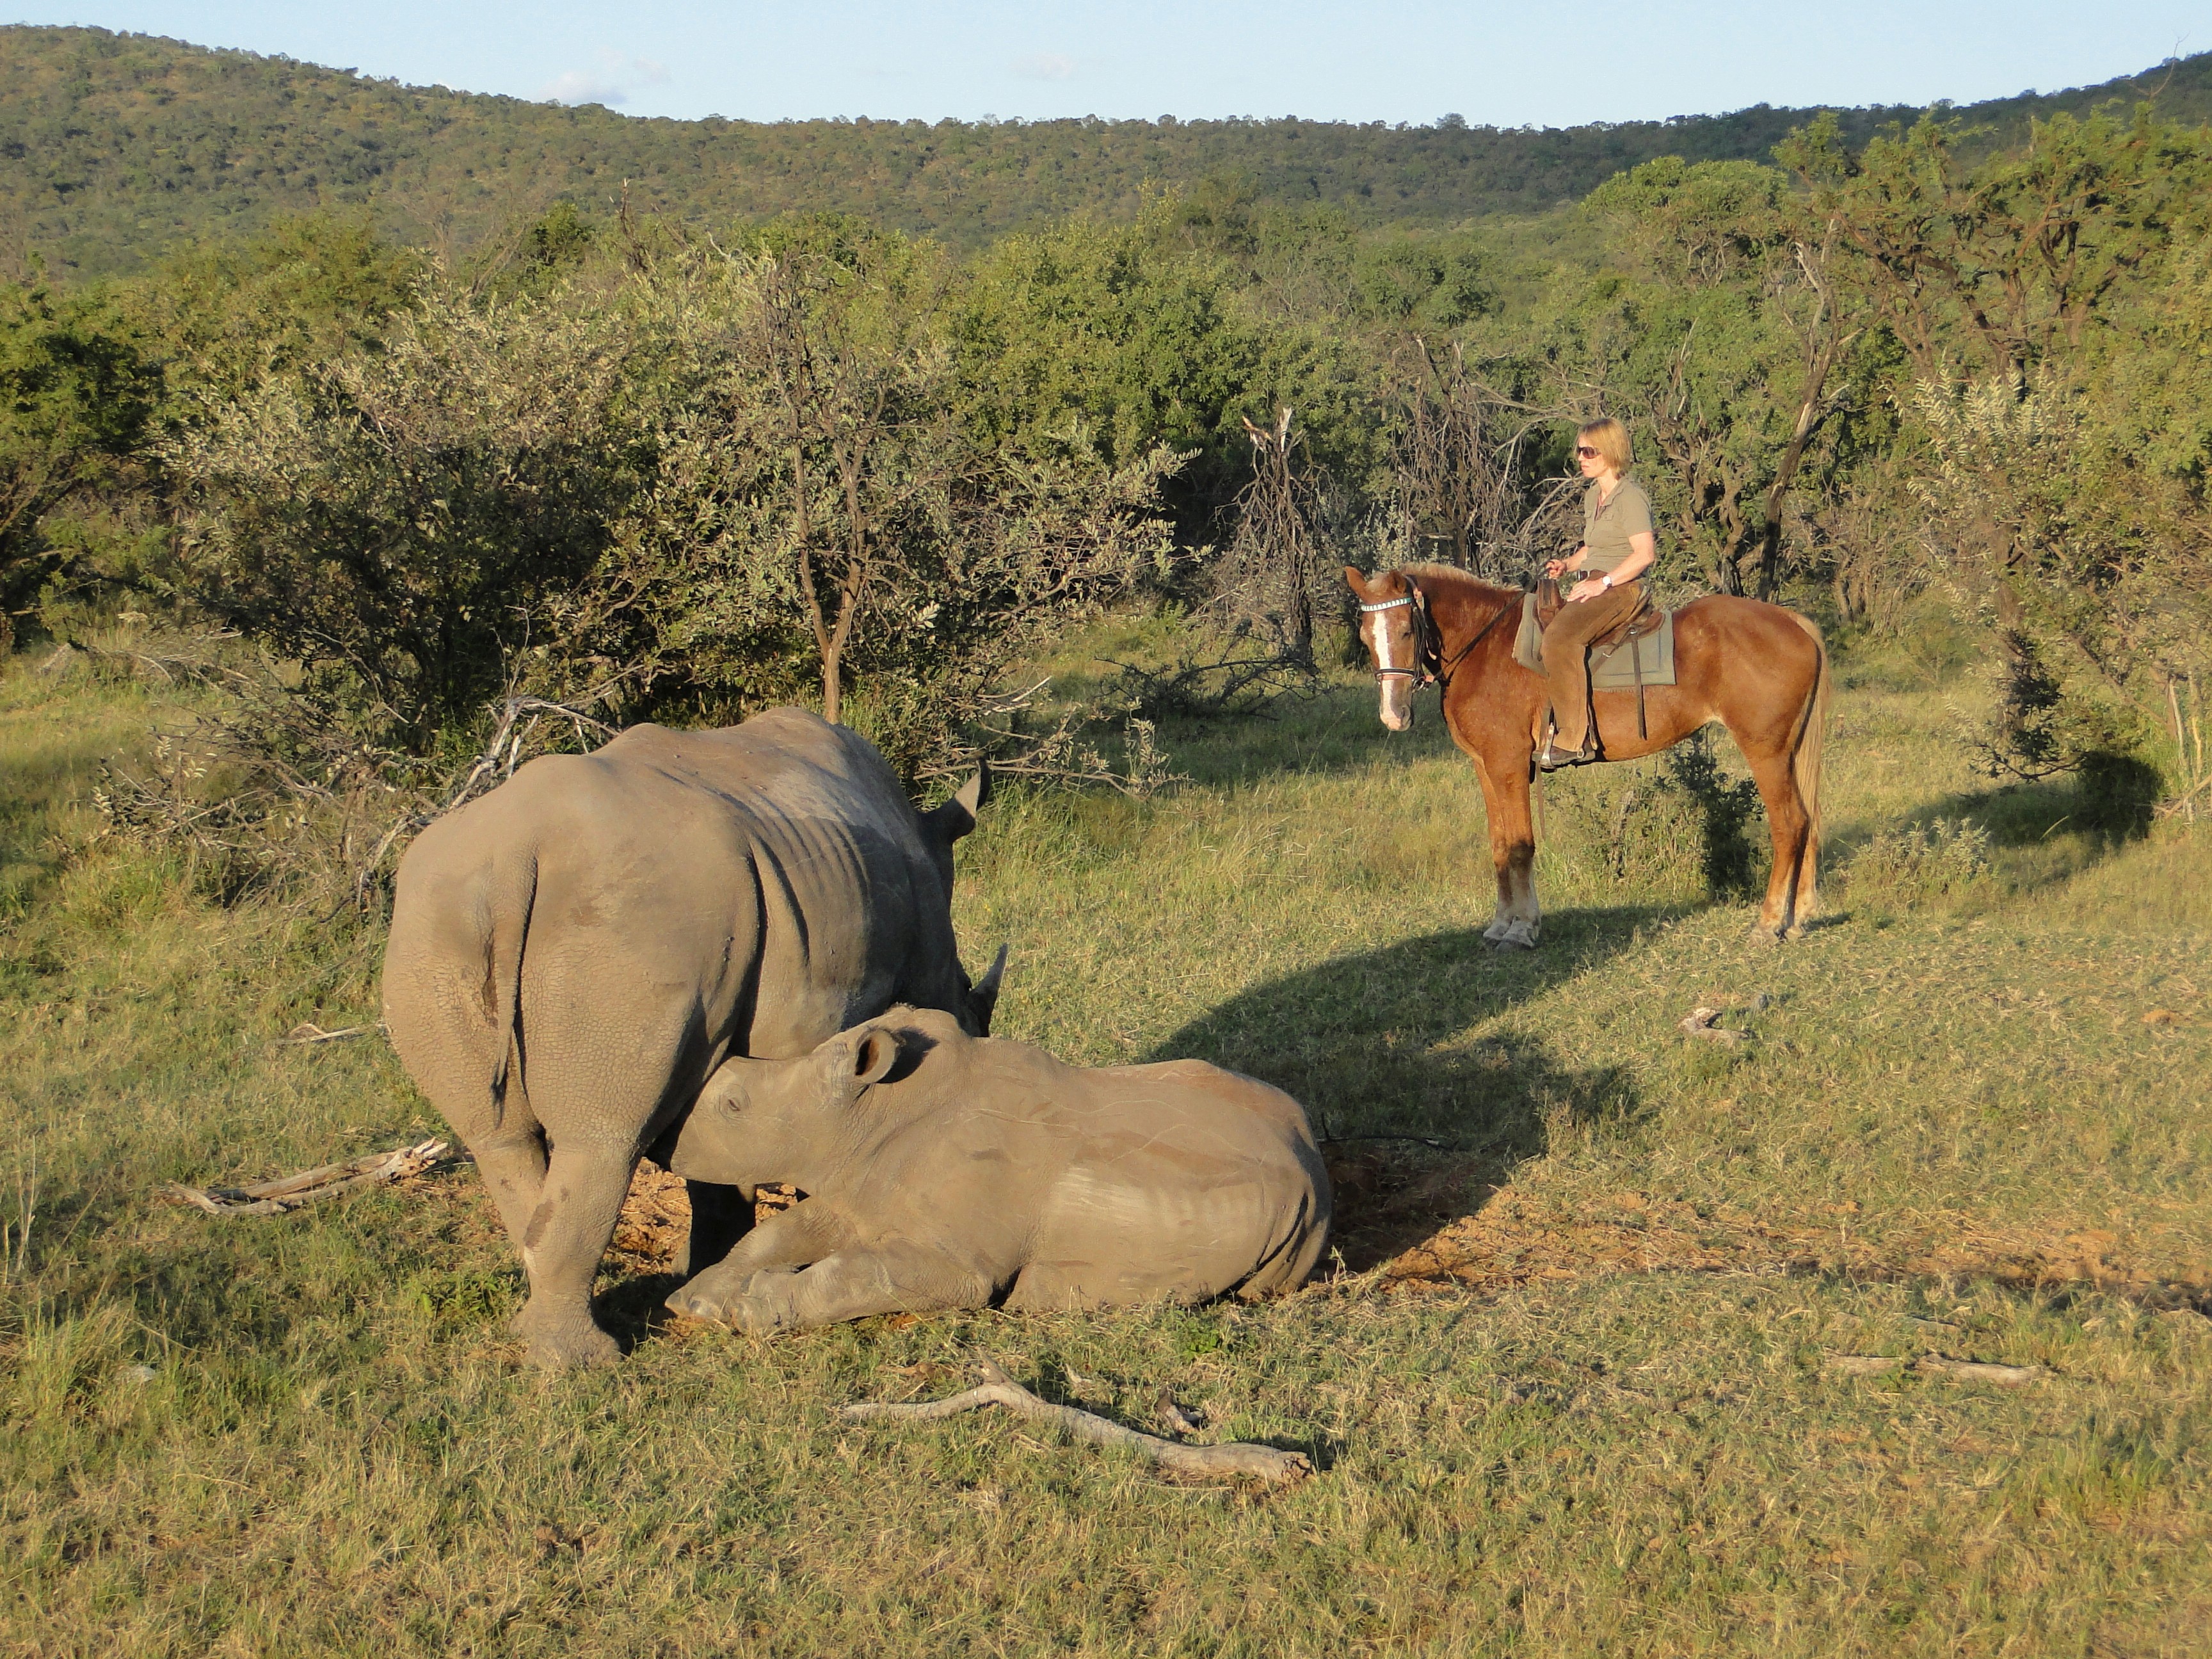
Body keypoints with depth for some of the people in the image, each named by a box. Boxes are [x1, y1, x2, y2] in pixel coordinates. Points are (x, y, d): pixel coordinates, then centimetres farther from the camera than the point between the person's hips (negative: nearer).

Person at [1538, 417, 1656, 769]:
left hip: (1622, 588, -11)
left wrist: (1603, 583, -22)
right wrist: (1567, 564, 10)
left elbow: (1645, 552, -19)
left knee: (1560, 636, -33)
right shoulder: (1592, 495, 17)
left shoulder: (1630, 496, -11)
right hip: (1595, 587, 11)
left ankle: (1573, 738, -36)